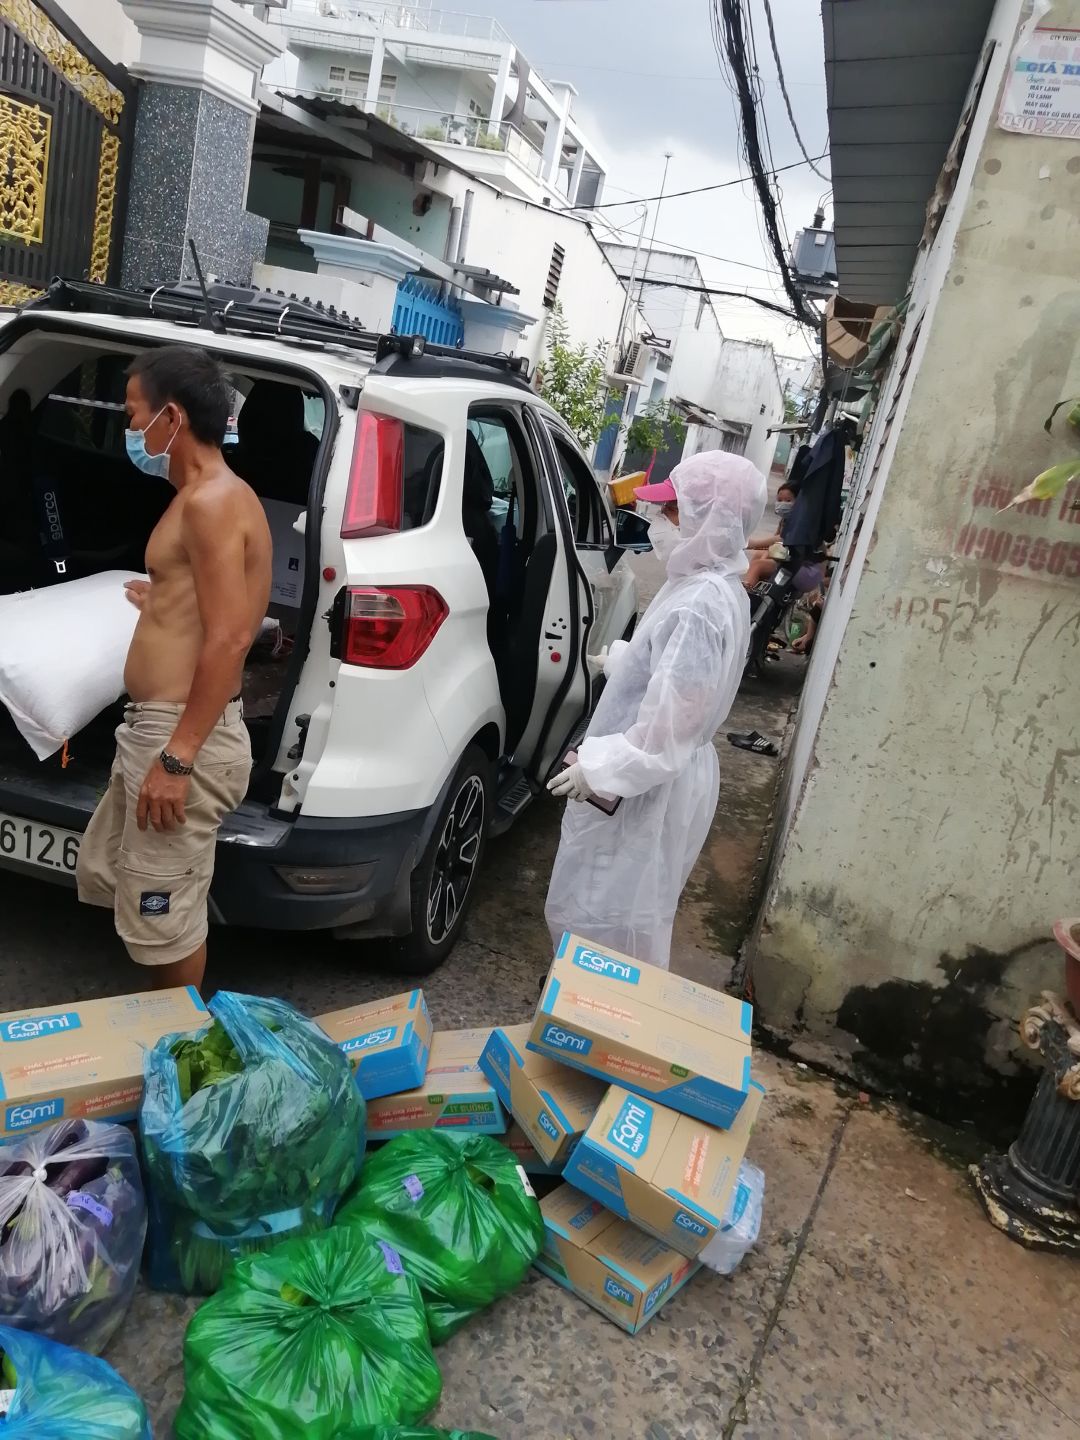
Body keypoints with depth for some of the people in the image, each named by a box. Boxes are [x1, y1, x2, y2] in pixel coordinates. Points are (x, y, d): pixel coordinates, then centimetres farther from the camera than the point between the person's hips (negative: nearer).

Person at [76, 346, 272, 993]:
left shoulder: (211, 501, -17)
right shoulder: (204, 497, 15)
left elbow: (230, 638, -24)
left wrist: (177, 758, -25)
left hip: (183, 736, -11)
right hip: (154, 728, 11)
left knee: (162, 920, 2)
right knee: (103, 875, 23)